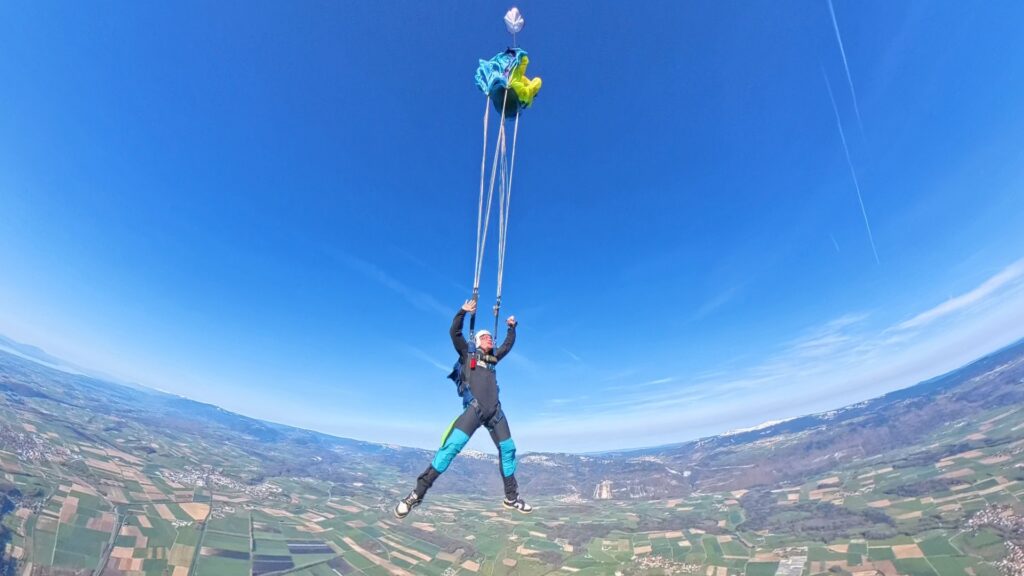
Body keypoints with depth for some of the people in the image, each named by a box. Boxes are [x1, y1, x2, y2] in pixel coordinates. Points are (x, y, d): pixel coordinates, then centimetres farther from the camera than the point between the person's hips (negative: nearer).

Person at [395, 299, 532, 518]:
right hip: (475, 408, -6)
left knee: (508, 449, 9)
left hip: (495, 411, 6)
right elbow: (454, 332, 3)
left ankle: (511, 497, 25)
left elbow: (508, 344, 38)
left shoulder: (493, 359, 24)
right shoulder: (468, 354, 12)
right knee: (452, 446, -20)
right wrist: (463, 311, -3)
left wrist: (511, 326, 37)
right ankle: (418, 492, -15)